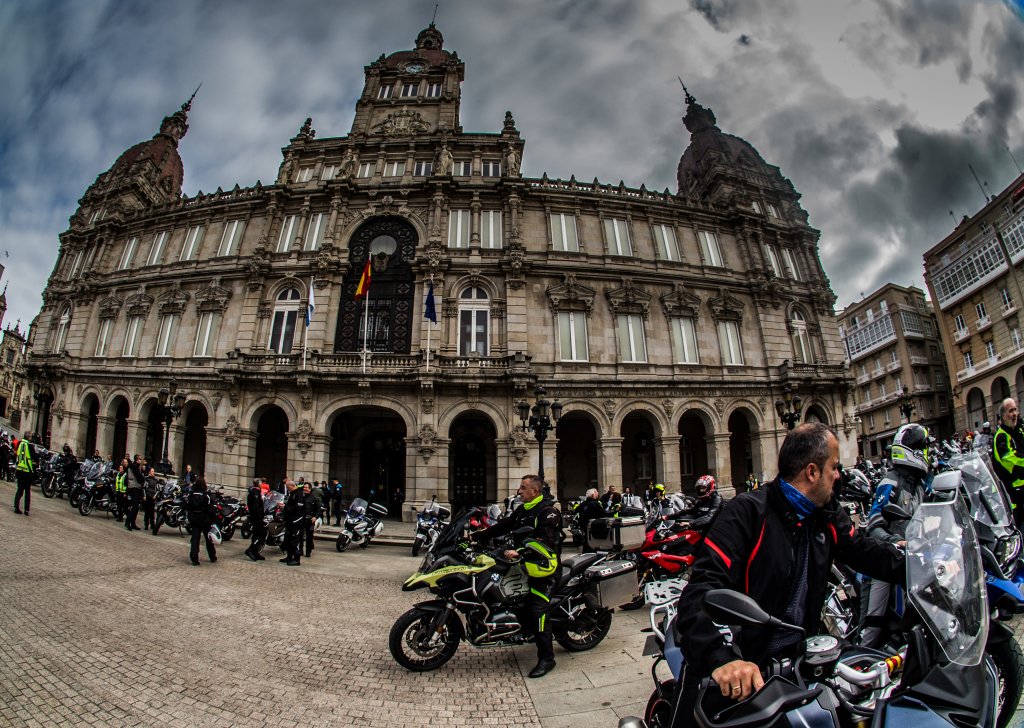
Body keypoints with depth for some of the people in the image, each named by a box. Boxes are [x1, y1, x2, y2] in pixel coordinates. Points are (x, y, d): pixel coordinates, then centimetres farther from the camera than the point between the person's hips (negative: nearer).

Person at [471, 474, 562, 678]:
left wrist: (520, 552, -30)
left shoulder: (547, 511, -12)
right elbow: (502, 527, 15)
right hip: (524, 563, 10)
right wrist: (475, 536, 10)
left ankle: (546, 658, -5)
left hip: (541, 564, -9)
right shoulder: (522, 510, 15)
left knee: (538, 609, -12)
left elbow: (544, 540, -22)